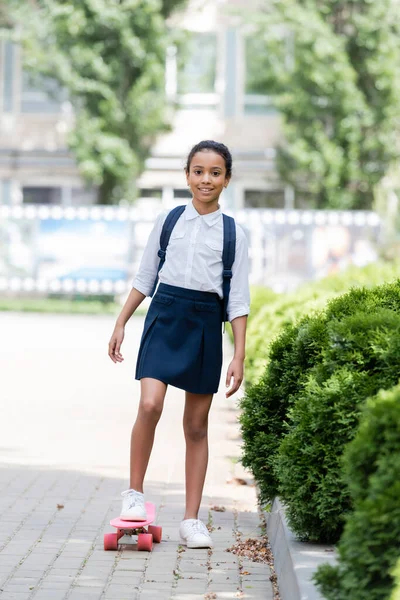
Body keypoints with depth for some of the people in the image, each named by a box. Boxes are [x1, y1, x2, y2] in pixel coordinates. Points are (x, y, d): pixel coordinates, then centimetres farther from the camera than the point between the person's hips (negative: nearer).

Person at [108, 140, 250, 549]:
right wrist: (120, 324, 10)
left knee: (197, 426, 5)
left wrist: (239, 356, -4)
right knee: (150, 404, -20)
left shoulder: (233, 233, 3)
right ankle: (134, 492, -2)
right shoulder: (168, 221, 6)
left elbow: (238, 300, 2)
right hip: (165, 315, 0)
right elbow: (144, 279, 13)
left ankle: (191, 520, 10)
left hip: (205, 323, 0)